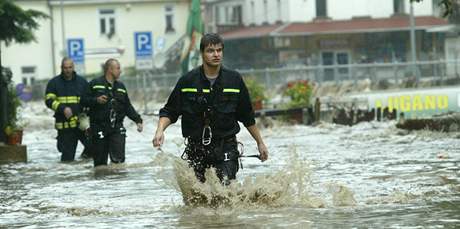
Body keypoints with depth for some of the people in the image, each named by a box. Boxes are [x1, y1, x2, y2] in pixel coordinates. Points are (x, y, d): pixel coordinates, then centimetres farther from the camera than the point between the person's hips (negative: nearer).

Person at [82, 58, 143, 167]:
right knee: (100, 161, 1)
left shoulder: (121, 87, 17)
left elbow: (128, 107, 19)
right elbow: (85, 100, 0)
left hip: (116, 128, 3)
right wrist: (96, 100, -18)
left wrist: (138, 120, 9)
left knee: (119, 159, -11)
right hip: (99, 128, -3)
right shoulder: (95, 84, 2)